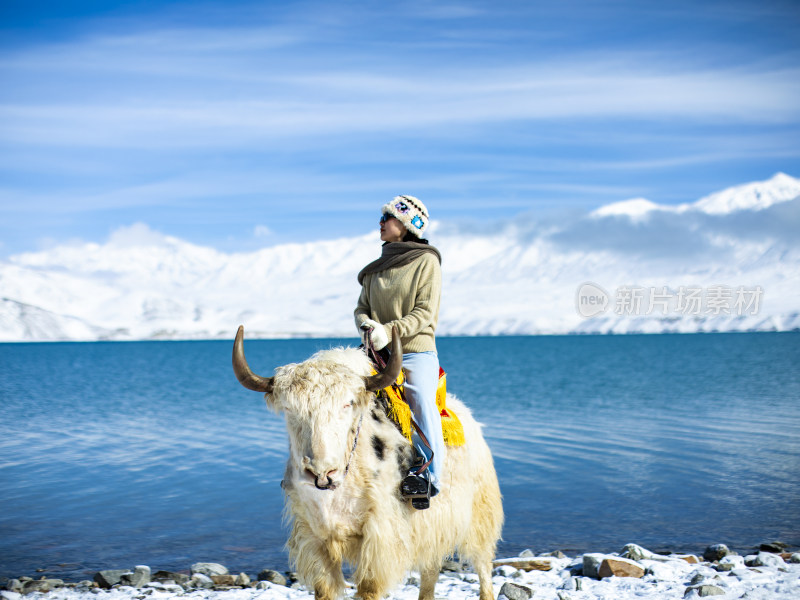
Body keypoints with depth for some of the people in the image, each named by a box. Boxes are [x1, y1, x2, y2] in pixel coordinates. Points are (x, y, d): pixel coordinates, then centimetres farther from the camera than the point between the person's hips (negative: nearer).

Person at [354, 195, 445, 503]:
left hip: (416, 353, -5)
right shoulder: (376, 267, 17)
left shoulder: (426, 261, 0)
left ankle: (432, 476, -8)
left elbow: (424, 312, -9)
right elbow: (362, 306, 18)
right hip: (379, 353, 5)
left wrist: (389, 330, -21)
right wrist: (365, 323, -7)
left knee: (422, 408, -16)